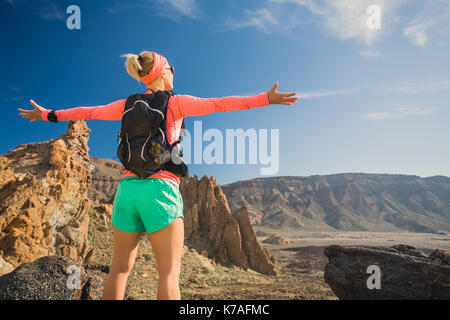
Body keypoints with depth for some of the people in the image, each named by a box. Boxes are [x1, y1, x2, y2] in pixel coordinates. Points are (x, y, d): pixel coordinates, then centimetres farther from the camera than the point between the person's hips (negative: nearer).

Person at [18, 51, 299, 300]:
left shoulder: (128, 105, 14)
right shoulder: (175, 103, 1)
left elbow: (87, 112, 26)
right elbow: (218, 104, -9)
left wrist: (50, 114, 41)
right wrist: (265, 99, -10)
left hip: (128, 186, 5)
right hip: (160, 187, -5)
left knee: (120, 267, 12)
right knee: (170, 271, -3)